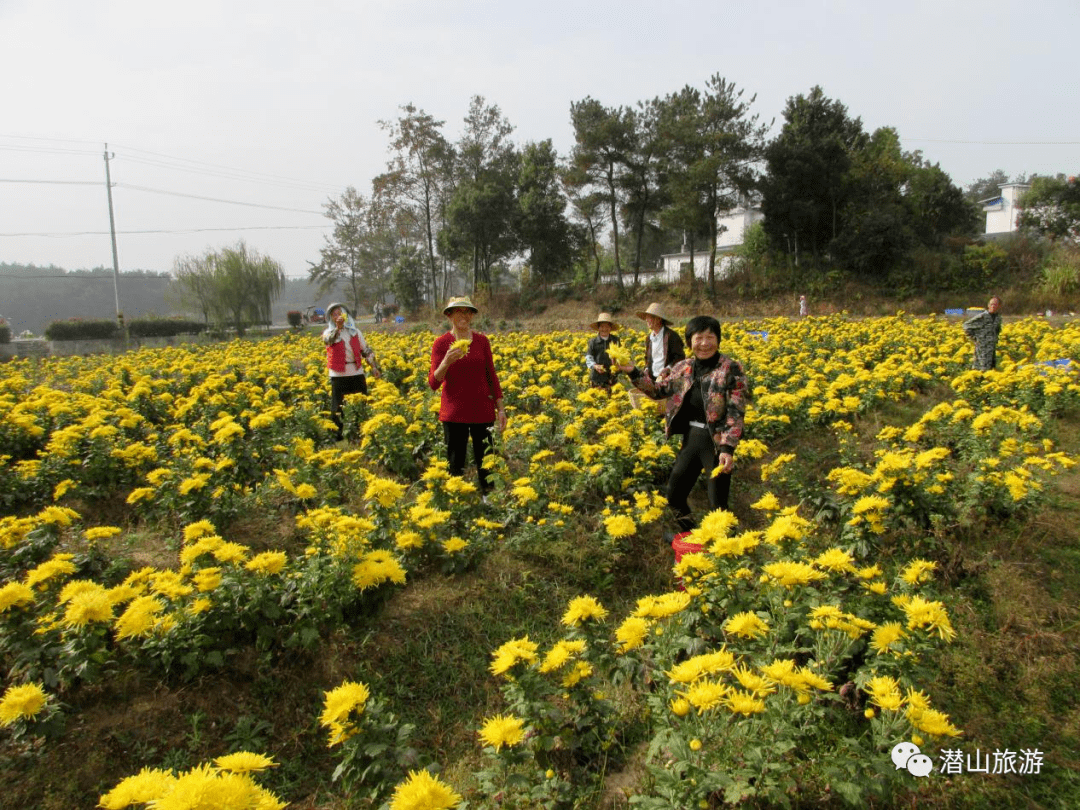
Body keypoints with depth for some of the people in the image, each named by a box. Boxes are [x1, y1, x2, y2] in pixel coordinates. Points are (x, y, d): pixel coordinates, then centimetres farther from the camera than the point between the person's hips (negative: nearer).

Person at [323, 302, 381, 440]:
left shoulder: (355, 332, 11)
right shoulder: (329, 333, 4)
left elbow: (366, 350, 13)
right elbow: (329, 340, -21)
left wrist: (374, 367, 3)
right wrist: (338, 327, -38)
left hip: (357, 373, 2)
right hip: (338, 375, -2)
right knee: (337, 407, 0)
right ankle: (337, 433, 8)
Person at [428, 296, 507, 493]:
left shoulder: (482, 341, 5)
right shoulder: (441, 343, -2)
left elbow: (491, 376, 10)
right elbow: (433, 383, -7)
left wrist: (501, 408, 6)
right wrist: (447, 361, -25)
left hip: (482, 410, 2)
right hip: (454, 412, -2)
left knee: (486, 462, 5)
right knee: (455, 464, 3)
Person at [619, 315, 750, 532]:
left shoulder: (731, 370, -10)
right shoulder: (683, 368, 6)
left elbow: (736, 413, -14)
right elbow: (658, 390, 14)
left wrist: (728, 448, -23)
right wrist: (633, 372, 1)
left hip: (717, 440, -6)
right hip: (690, 436, 6)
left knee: (718, 504, 1)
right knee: (674, 494, 15)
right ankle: (687, 533, 39)